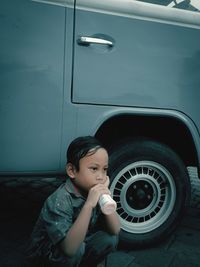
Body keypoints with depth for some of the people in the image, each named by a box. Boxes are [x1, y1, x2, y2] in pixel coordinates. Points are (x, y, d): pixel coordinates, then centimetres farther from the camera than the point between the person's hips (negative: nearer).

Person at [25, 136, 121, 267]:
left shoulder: (96, 192, -12)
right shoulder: (59, 201, -30)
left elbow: (115, 230, -13)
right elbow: (69, 248, -37)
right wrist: (88, 205, -44)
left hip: (76, 247, 6)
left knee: (110, 238, -13)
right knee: (76, 250, -33)